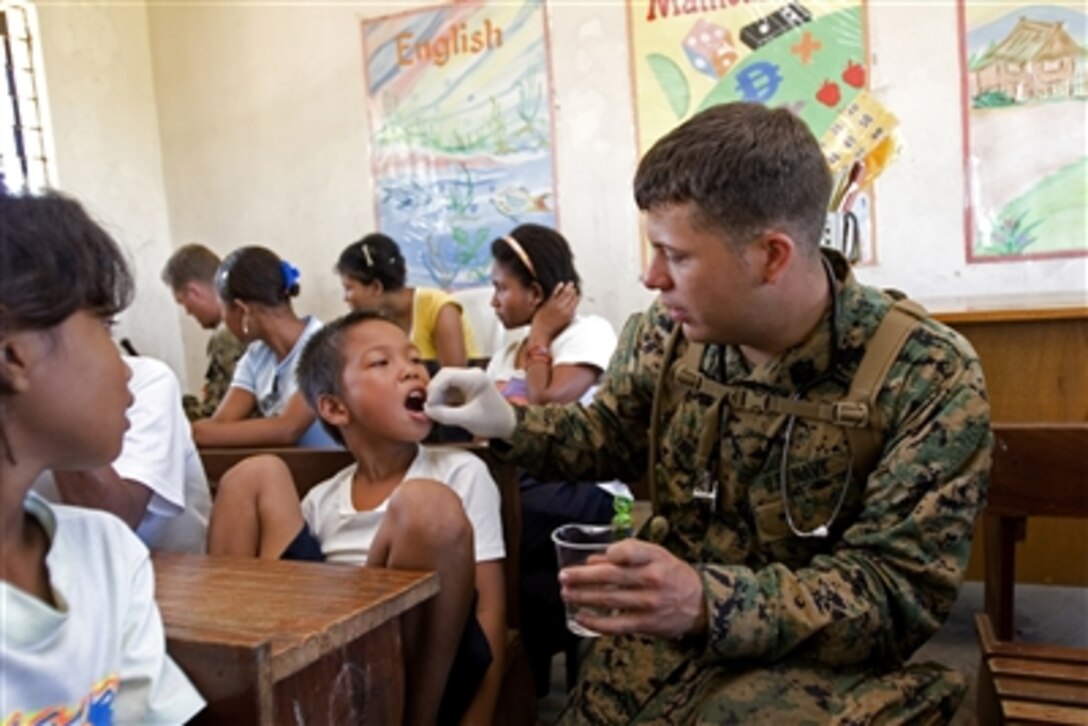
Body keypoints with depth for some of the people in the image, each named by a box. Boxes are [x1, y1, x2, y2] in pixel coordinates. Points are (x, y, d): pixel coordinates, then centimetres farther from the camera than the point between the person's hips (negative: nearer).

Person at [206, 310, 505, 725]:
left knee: (428, 504, -28)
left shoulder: (462, 473, -1)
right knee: (255, 476, 4)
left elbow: (489, 611, -4)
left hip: (428, 679, -3)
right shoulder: (322, 501, 11)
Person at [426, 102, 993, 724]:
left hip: (815, 662, -3)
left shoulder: (931, 378, -18)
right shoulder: (669, 334, -7)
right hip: (660, 645, 4)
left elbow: (902, 590, -19)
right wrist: (509, 424, -6)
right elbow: (611, 436, 12)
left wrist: (709, 602, -33)